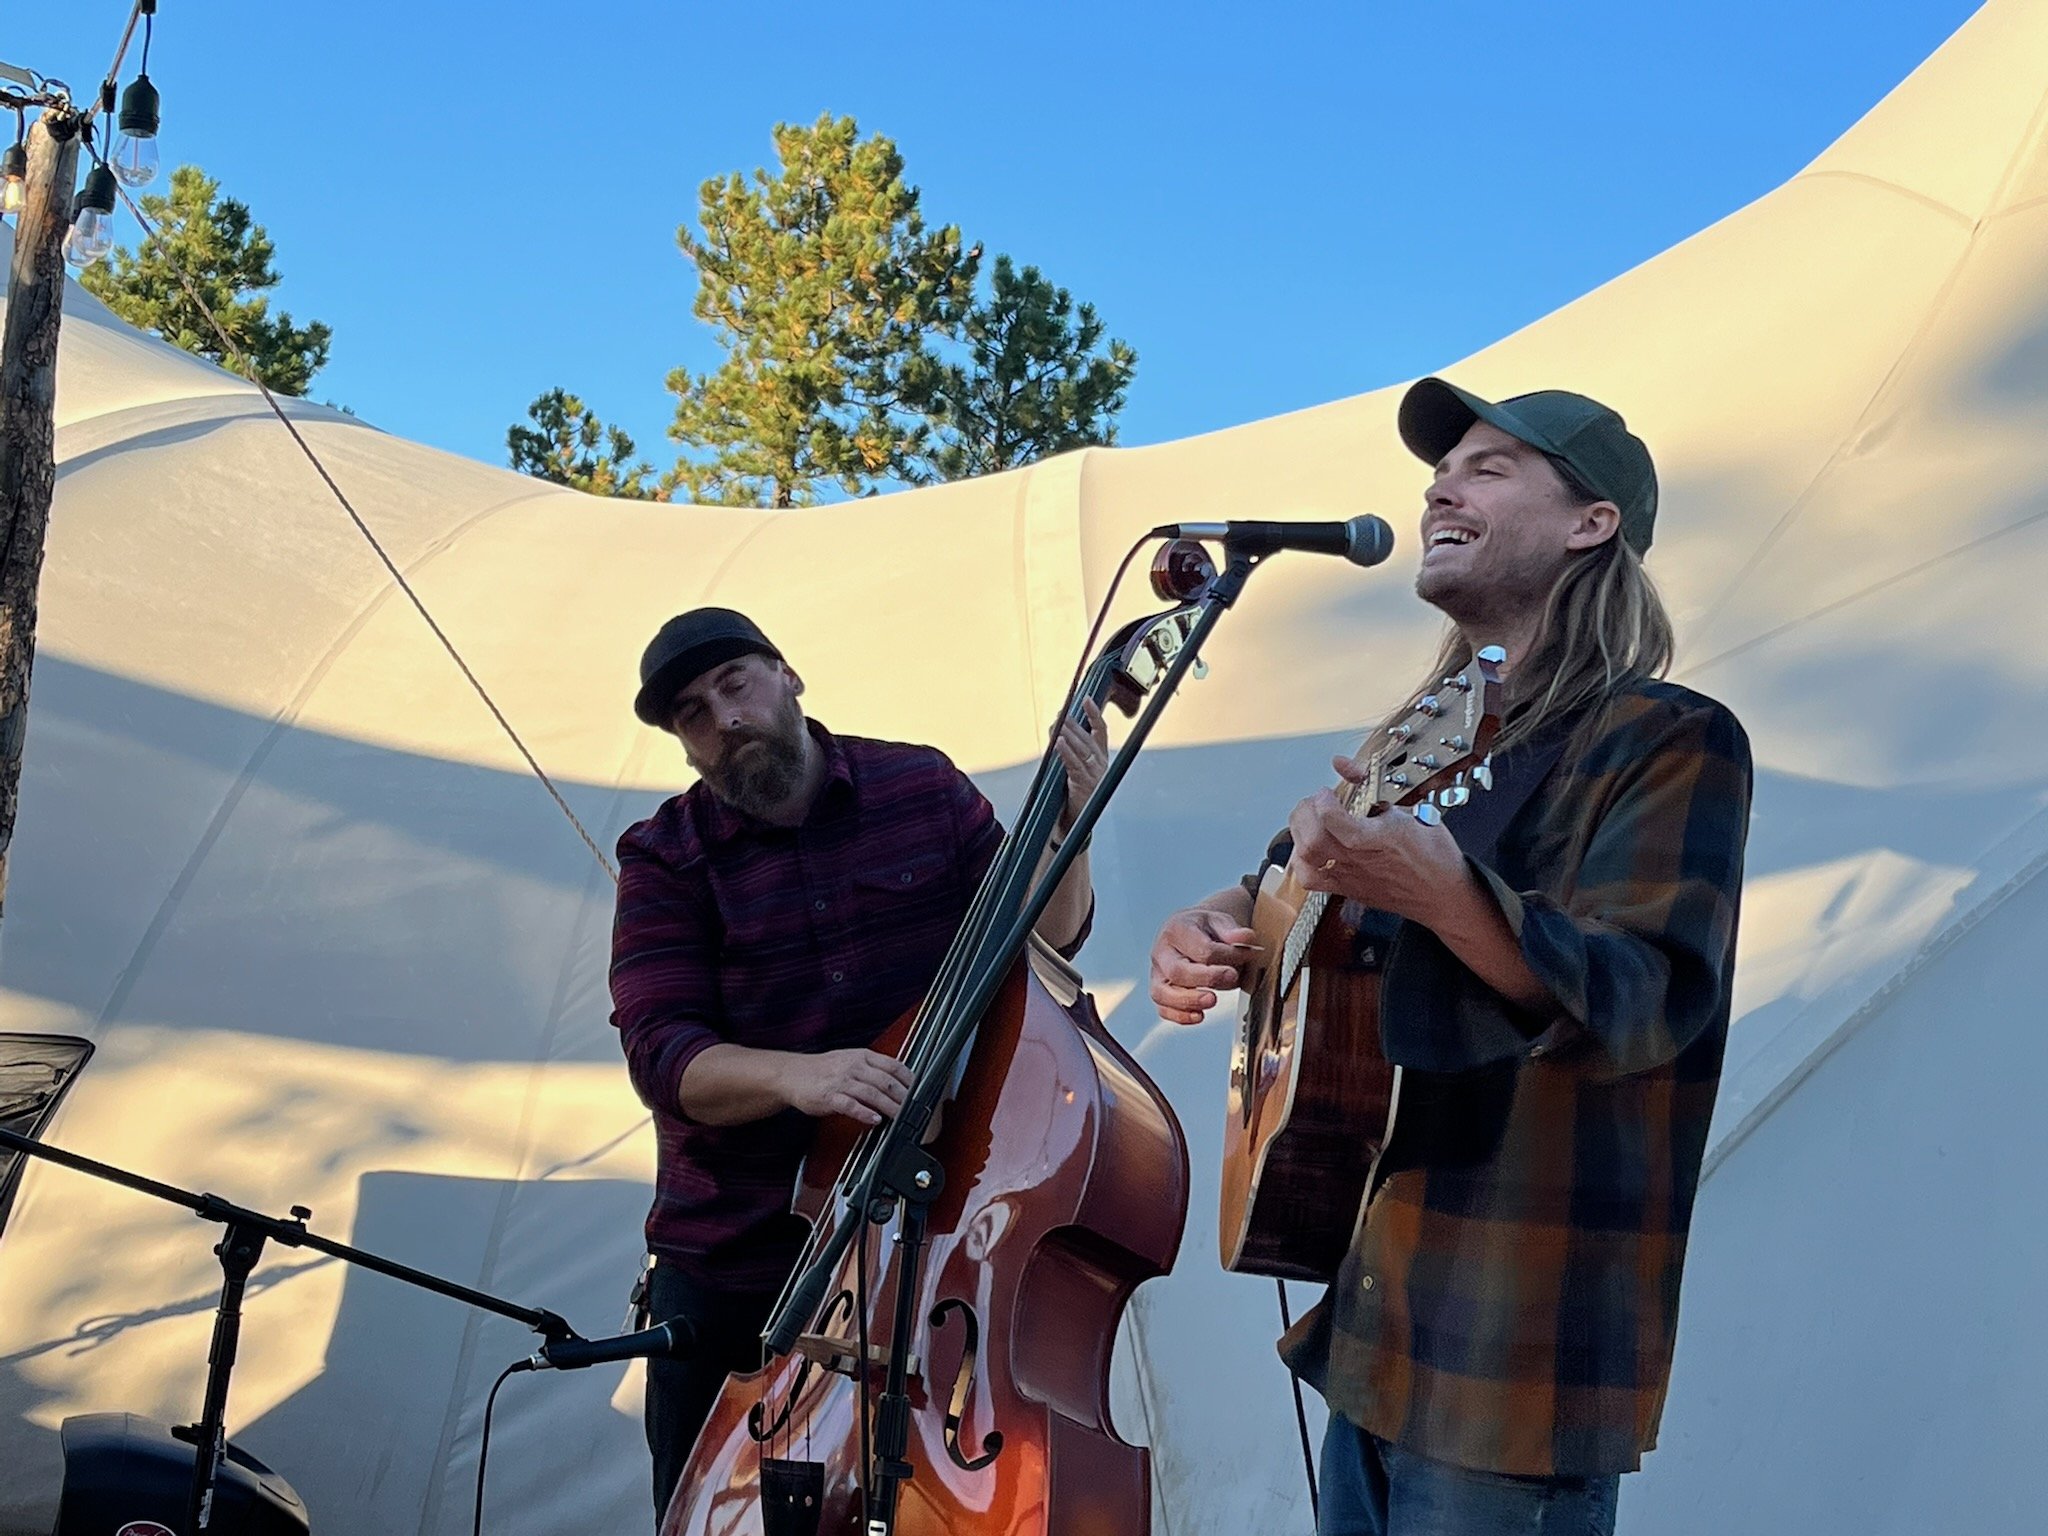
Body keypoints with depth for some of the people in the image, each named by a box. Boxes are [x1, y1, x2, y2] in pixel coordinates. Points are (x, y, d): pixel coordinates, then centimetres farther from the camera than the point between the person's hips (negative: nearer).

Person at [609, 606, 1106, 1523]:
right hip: (730, 1264, 0)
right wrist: (792, 1074, -34)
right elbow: (661, 1054, -15)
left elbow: (1039, 945, 4)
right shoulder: (665, 859, -4)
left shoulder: (923, 789, 1)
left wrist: (1069, 830, -14)